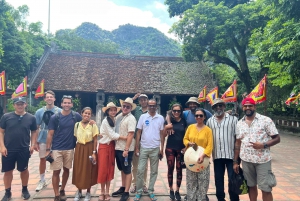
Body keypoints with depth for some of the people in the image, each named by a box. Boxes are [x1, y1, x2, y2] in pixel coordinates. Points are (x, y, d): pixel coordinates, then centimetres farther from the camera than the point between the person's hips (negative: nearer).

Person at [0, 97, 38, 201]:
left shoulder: (31, 118, -1)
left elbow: (34, 132, 6)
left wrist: (33, 145, -3)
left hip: (24, 150, 0)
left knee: (24, 170, 13)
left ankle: (24, 190, 31)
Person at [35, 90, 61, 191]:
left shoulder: (59, 111, -5)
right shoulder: (39, 112, 0)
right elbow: (36, 127, 3)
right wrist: (35, 141, 0)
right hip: (43, 139, 1)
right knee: (42, 159, 9)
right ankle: (42, 181, 24)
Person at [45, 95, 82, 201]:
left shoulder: (76, 116, -2)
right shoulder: (54, 117, -5)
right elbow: (50, 134, -3)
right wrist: (48, 149, -6)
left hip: (70, 148, 2)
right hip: (56, 149, -2)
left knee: (66, 169, 14)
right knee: (56, 171, 1)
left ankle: (62, 190, 34)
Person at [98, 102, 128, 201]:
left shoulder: (115, 120, 6)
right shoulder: (105, 121, -13)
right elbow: (112, 135, -17)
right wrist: (125, 137, -19)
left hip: (112, 146, 6)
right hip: (104, 147, -5)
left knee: (110, 169, 8)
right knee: (103, 169, 1)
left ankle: (107, 192, 17)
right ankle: (102, 192, 16)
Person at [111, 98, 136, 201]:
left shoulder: (131, 119, -14)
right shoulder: (119, 116, 8)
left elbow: (130, 135, -20)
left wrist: (126, 149, -23)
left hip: (126, 149, -7)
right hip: (118, 147, 7)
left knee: (127, 171, 4)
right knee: (122, 169, 19)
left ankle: (126, 193, 14)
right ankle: (123, 188, 34)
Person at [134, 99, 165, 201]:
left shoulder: (160, 118, 0)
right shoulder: (142, 117, -1)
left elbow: (162, 134, 4)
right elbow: (138, 132, 1)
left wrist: (162, 148, 2)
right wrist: (137, 147, -2)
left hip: (155, 148, 1)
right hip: (143, 148, -1)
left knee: (154, 171, 10)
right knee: (140, 170, 3)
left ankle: (151, 191, 24)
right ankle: (139, 191, 18)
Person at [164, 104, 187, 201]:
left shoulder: (184, 121, 1)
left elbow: (186, 135, 7)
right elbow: (164, 134, 4)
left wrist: (185, 147, -2)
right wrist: (166, 128, -16)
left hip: (181, 148, 1)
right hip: (170, 148, -1)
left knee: (179, 170, 5)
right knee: (170, 169, 4)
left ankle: (177, 191, 18)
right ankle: (171, 190, 18)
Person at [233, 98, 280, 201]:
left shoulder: (266, 120, -6)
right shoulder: (239, 123, 6)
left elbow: (277, 138, -4)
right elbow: (238, 143, 9)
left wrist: (263, 145, -22)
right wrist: (235, 161, 7)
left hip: (263, 160, -3)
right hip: (246, 160, 4)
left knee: (266, 189, 2)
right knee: (251, 186, 15)